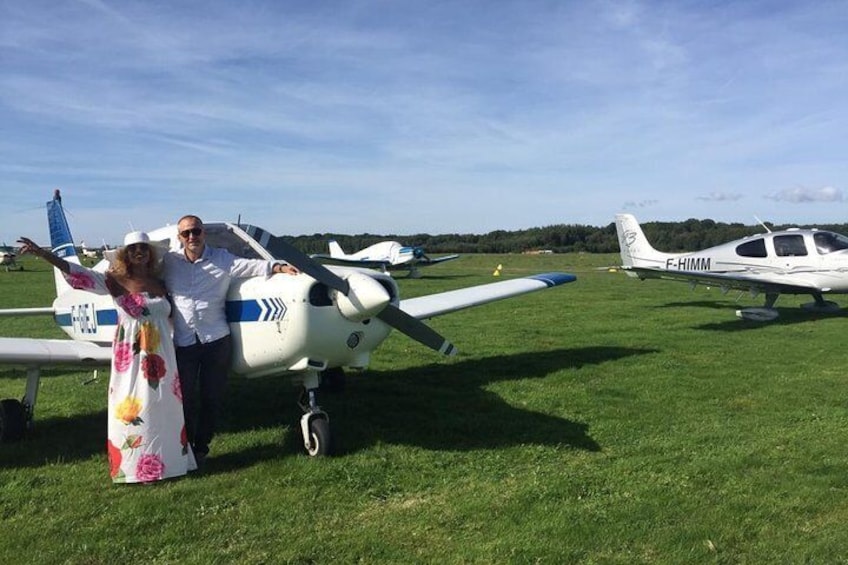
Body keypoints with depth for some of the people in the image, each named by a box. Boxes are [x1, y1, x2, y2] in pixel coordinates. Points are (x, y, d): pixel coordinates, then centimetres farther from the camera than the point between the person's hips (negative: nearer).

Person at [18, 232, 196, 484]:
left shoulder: (159, 283, 8)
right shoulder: (116, 281, -4)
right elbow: (79, 273, -15)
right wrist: (42, 253, -24)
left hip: (161, 356, 4)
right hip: (131, 357, -4)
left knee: (165, 406, 10)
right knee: (132, 410, 0)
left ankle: (167, 459, 24)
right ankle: (137, 466, 11)